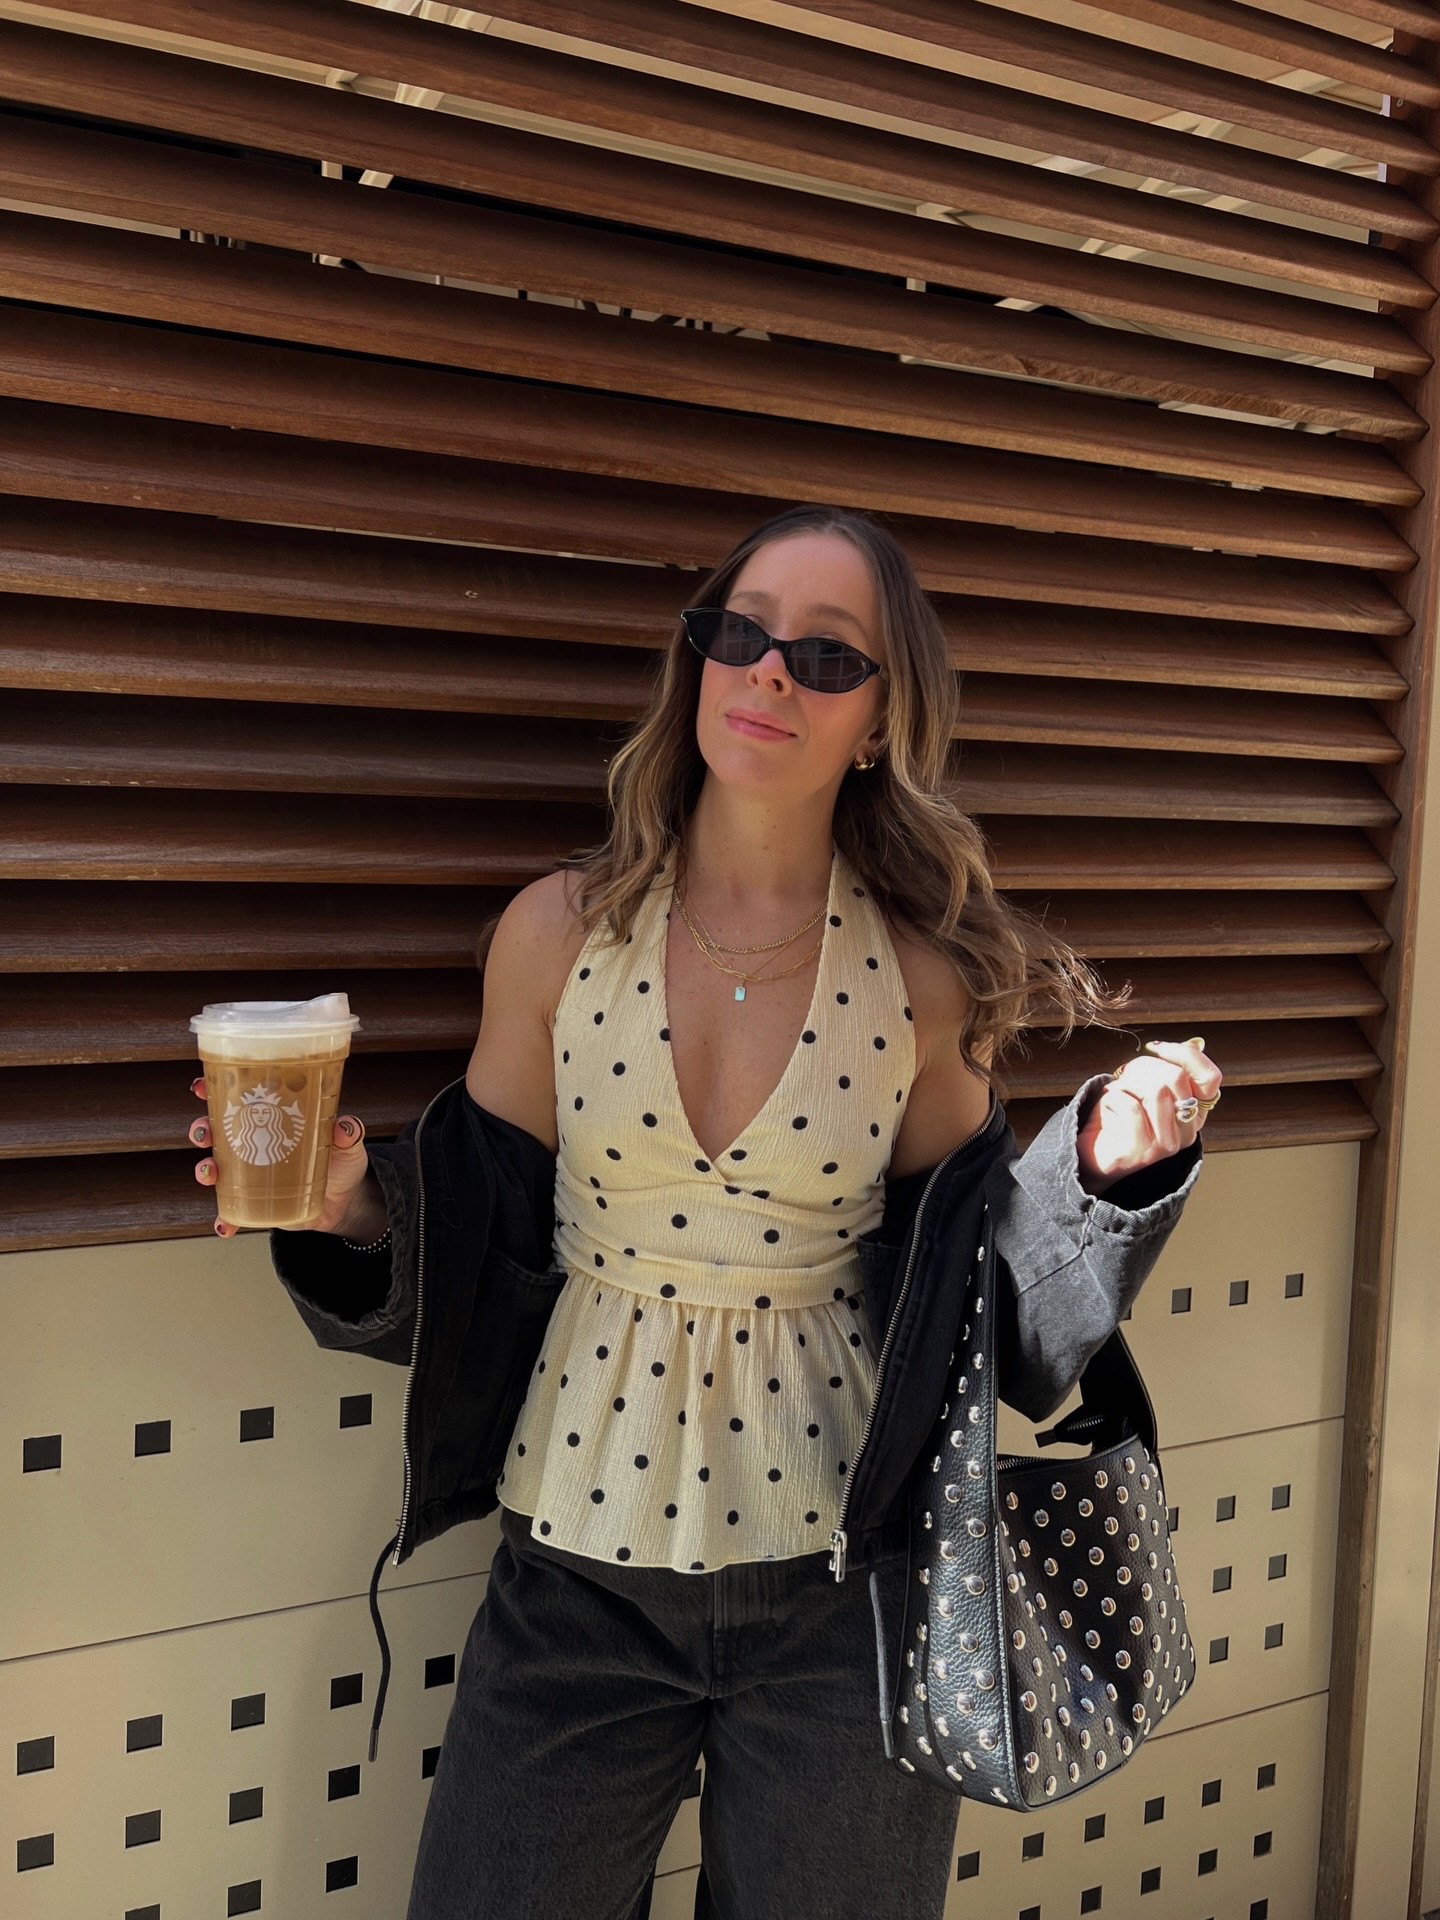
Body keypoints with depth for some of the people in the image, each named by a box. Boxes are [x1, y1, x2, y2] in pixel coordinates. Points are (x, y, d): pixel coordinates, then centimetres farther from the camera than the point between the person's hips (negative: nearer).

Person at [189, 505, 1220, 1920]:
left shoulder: (925, 979, -7)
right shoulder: (559, 934, -6)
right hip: (577, 1574, 1)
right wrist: (350, 1208, -18)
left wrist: (1099, 1165, -15)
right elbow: (493, 1244, 0)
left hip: (840, 1579, 0)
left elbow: (956, 1273, 1)